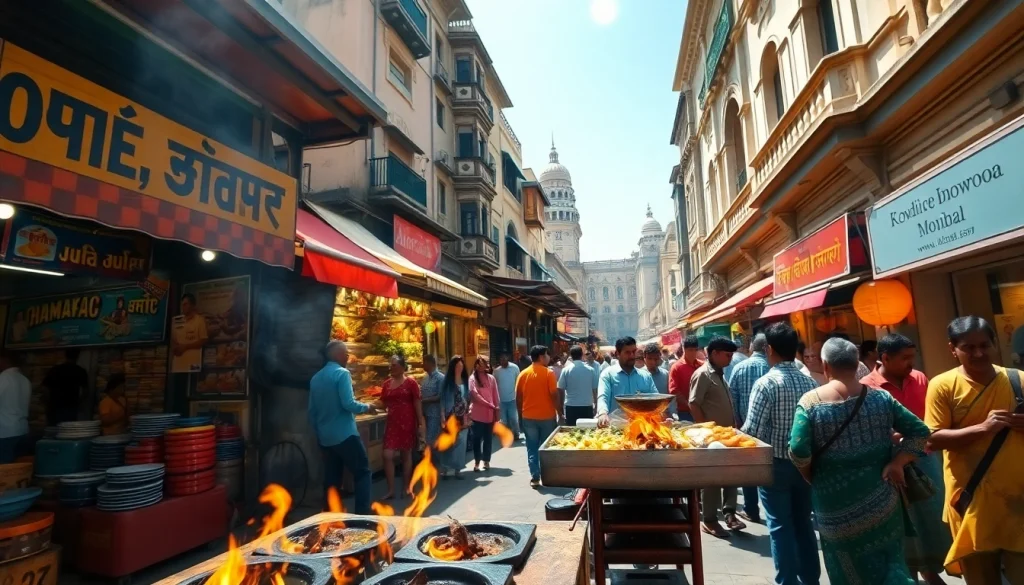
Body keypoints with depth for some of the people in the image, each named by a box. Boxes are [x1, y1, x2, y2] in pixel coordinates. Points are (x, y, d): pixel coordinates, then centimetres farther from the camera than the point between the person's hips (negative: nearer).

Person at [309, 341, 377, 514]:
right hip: (345, 434, -7)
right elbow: (348, 404, -20)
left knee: (331, 478, 13)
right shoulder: (342, 373, -12)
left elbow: (311, 410, 14)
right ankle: (362, 514, -5)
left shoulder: (316, 378, 11)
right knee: (362, 472, 1)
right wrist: (366, 407, -3)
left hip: (325, 437, 7)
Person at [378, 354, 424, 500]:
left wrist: (421, 423, -9)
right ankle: (391, 490, 4)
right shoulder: (386, 383, 8)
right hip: (392, 422, 4)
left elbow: (417, 404, -6)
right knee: (387, 455, -5)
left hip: (407, 422, -4)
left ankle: (406, 487, 20)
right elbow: (383, 403, 14)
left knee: (406, 454, 7)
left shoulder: (411, 382, -5)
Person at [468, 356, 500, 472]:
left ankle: (486, 461, 20)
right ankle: (477, 462, 14)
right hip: (477, 413, -2)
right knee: (477, 438, 3)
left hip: (490, 414, 2)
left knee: (488, 438, 9)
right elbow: (475, 395, -10)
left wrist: (497, 410, 2)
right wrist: (489, 405, -14)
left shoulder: (491, 378, 7)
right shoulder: (472, 378, -2)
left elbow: (495, 396, 8)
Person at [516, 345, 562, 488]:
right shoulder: (548, 373, -10)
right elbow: (555, 395, -12)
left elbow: (518, 398, 4)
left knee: (532, 449, 9)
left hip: (528, 418, 3)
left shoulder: (523, 374, 2)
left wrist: (520, 416, 13)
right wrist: (560, 414, -3)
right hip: (547, 417, -3)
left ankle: (535, 478, 10)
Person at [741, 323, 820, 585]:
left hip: (775, 464, -5)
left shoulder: (766, 383, -17)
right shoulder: (810, 382, -1)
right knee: (803, 524, 18)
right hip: (804, 462, 6)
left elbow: (752, 431, -19)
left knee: (780, 527, 6)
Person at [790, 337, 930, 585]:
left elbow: (798, 452, -20)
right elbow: (919, 431, -4)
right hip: (880, 498, 3)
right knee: (889, 560, 20)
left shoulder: (810, 402, -15)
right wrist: (896, 464, -3)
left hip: (835, 502, -3)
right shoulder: (880, 397, -3)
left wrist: (813, 478, -1)